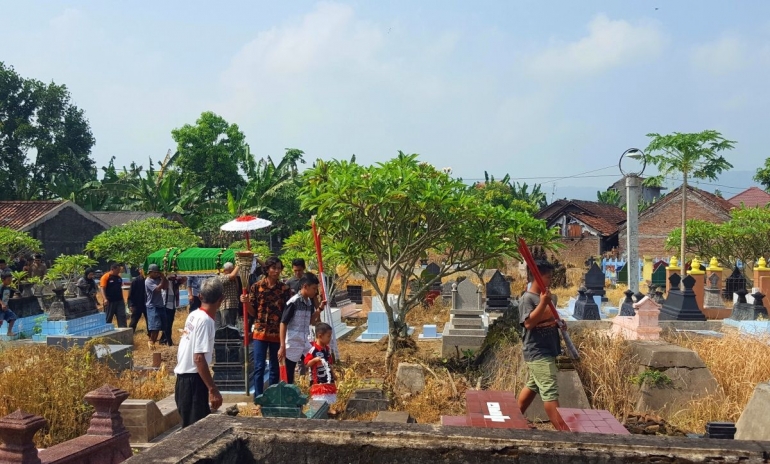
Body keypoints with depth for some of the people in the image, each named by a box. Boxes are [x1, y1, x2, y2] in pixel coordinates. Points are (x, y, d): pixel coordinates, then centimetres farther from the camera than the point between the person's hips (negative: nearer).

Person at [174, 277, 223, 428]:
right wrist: (213, 389, -23)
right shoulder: (205, 321, -18)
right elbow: (199, 358, -23)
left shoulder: (194, 315, 8)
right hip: (193, 380, -9)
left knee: (198, 423, 18)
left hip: (184, 377, 9)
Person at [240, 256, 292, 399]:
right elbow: (253, 312, 4)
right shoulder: (256, 287, 0)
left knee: (275, 368, 9)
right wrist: (246, 302, -14)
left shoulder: (285, 289, 1)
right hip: (260, 332, -1)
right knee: (259, 367, -3)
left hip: (278, 333, 1)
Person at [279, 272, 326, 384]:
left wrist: (319, 309, 4)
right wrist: (282, 347, -16)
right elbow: (283, 324, -13)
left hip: (306, 344, 7)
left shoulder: (310, 302, 7)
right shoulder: (293, 302, -14)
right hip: (292, 345, -7)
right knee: (288, 377, 2)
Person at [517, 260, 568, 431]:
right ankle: (563, 429, -14)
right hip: (537, 353, -9)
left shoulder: (550, 297, 12)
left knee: (532, 386, 19)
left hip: (548, 351, 9)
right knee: (550, 391, -12)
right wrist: (543, 303, -29)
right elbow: (529, 323, -23)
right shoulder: (527, 298, -13)